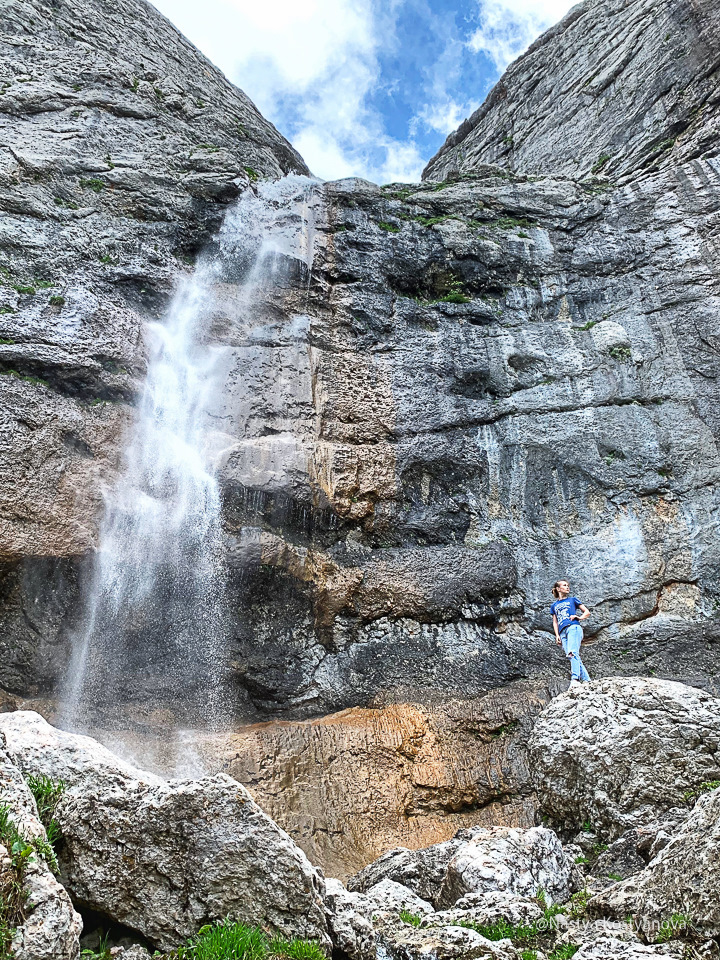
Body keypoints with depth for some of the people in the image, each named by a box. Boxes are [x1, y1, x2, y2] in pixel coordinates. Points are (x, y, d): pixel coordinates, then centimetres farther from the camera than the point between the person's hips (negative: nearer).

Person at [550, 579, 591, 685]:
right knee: (574, 657, -9)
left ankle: (575, 679, -39)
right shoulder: (554, 606, 28)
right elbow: (555, 622, 24)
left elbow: (587, 612, 20)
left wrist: (579, 617, -1)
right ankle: (586, 680, -8)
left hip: (573, 627, -4)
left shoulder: (572, 600, 21)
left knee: (572, 653, -25)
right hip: (563, 632, 4)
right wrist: (557, 635, 8)